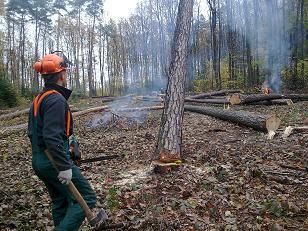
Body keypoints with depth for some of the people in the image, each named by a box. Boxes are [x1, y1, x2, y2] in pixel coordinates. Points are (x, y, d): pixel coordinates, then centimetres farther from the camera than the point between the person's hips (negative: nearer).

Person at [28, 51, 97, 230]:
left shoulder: (39, 99, 12)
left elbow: (33, 132, 17)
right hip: (55, 162, -10)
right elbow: (52, 137, -28)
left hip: (39, 161, 10)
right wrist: (64, 167, -24)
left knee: (60, 202, 21)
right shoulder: (56, 100, -19)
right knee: (86, 199, 0)